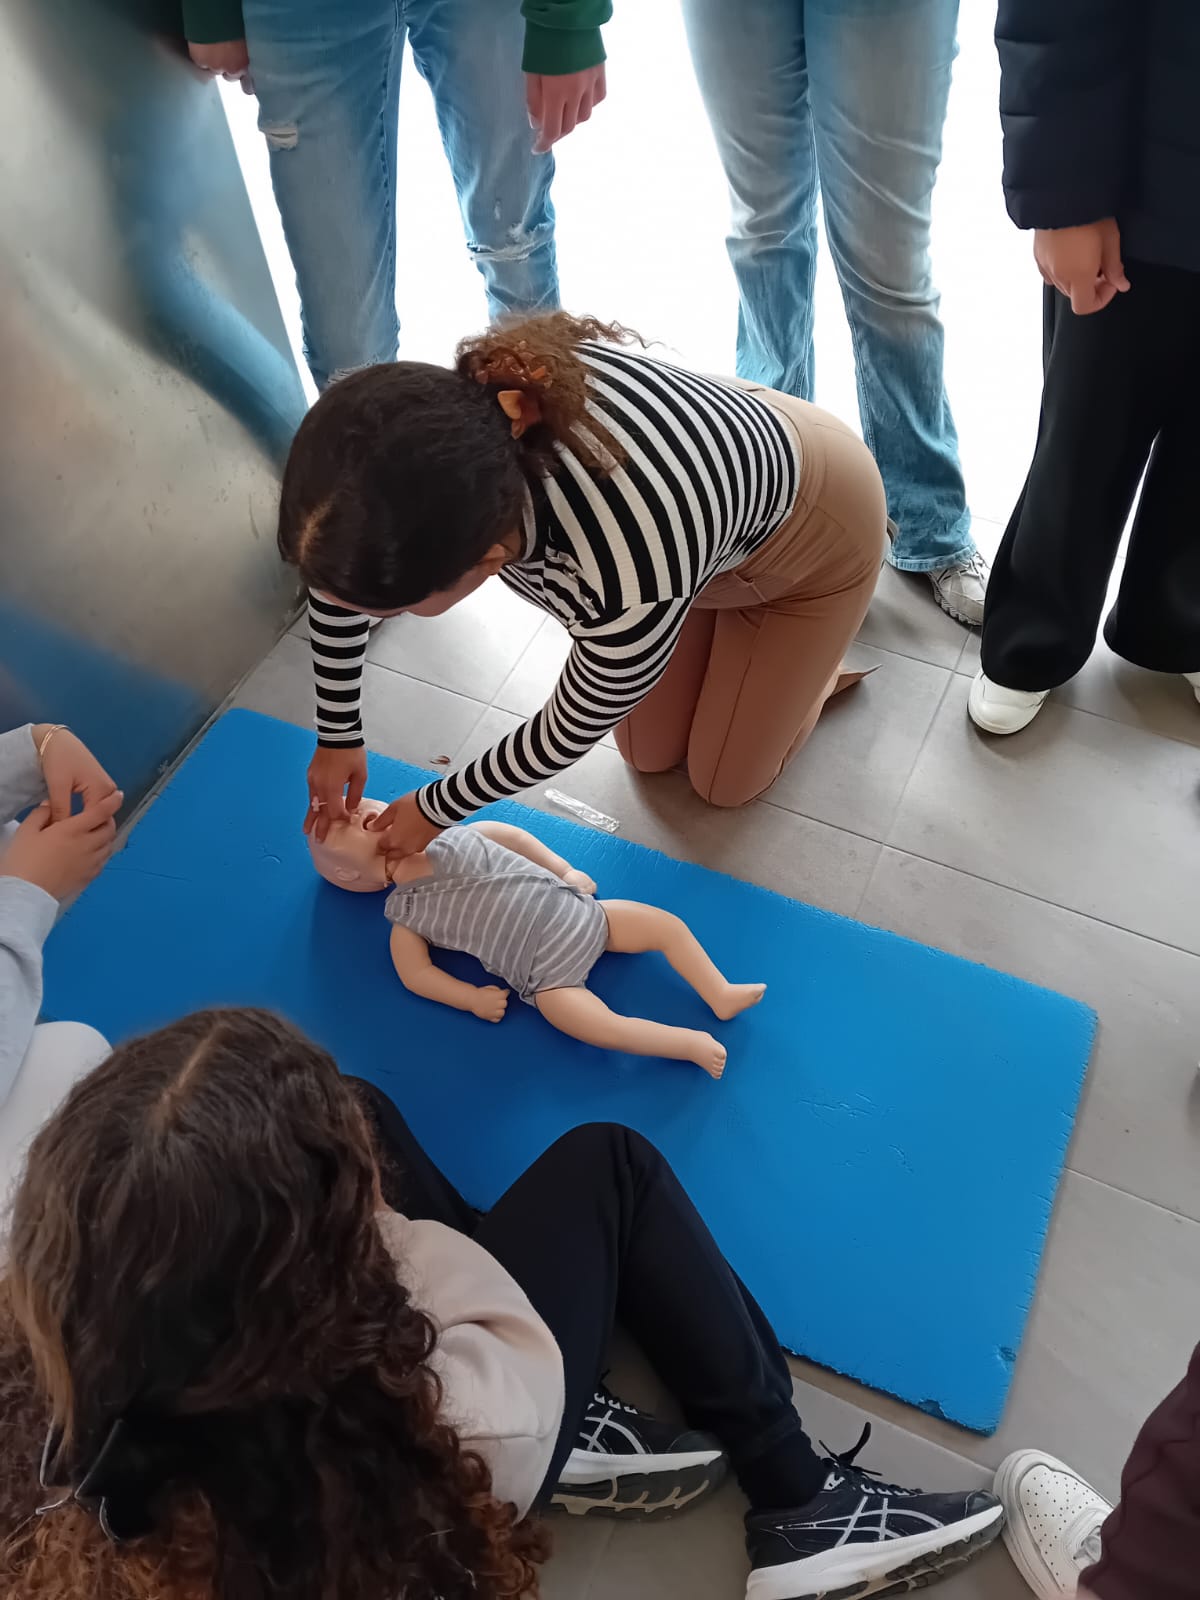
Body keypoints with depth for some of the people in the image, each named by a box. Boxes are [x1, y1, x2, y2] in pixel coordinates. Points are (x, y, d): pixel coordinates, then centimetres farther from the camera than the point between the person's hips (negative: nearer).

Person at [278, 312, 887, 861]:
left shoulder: (632, 585, -48)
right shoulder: (448, 415, -33)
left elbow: (571, 734, -25)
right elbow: (341, 561, -11)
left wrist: (437, 809, -9)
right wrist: (337, 734, -3)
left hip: (815, 523, -4)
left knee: (724, 783, 8)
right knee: (650, 756, 15)